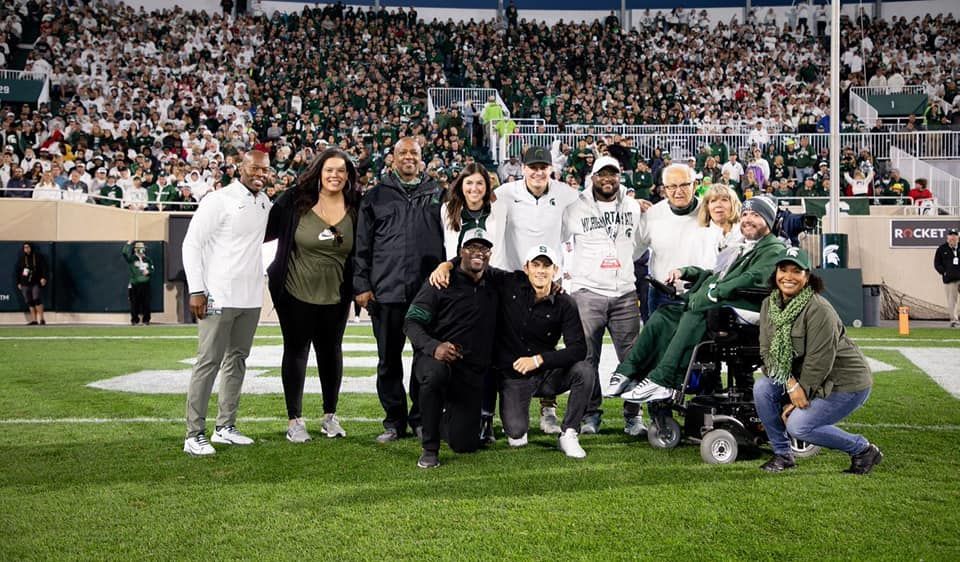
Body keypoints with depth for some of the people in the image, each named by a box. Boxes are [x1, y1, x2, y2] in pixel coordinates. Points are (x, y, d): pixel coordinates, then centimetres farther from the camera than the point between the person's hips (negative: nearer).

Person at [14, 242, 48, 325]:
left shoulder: (38, 257, 2)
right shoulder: (21, 259, 10)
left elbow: (44, 268, -3)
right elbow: (16, 271, 15)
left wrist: (44, 278, -17)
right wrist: (18, 283, 10)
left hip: (36, 283, -4)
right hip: (25, 284, 4)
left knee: (37, 299, -18)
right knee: (29, 302, 3)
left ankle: (41, 319, -15)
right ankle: (34, 320, 8)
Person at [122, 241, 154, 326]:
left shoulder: (148, 260, 12)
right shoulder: (132, 259, 1)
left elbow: (152, 270, 15)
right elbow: (124, 252, -15)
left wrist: (148, 272, -6)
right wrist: (128, 243, -12)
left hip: (145, 284, 3)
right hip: (135, 284, -2)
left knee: (146, 303, 2)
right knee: (134, 303, 0)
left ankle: (146, 320, 11)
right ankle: (134, 320, 9)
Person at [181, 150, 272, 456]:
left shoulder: (265, 203, 12)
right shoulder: (219, 200, -8)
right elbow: (191, 244, -9)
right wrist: (196, 290, -14)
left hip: (251, 298, 7)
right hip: (219, 297, -7)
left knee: (237, 360, 12)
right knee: (208, 363, -6)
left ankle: (226, 427, 21)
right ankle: (194, 435, -1)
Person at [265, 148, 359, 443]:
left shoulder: (356, 208, -4)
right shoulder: (294, 200, -8)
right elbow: (267, 229, -1)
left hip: (335, 296, 2)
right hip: (295, 292, -2)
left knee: (330, 351, 14)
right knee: (296, 350, 7)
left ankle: (330, 415, 29)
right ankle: (294, 420, 17)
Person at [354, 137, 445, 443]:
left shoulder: (437, 194, 12)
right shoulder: (375, 197, 10)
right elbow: (362, 245, 7)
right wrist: (361, 285, 0)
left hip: (429, 291, 0)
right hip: (386, 291, 0)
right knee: (389, 360, 5)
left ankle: (421, 418, 16)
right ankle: (395, 421, 16)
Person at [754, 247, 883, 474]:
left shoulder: (819, 310, -25)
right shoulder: (769, 305, -2)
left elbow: (819, 361, -24)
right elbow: (767, 351, -6)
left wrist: (798, 400, -18)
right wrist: (791, 384, -20)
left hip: (845, 382, -7)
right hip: (800, 377, 7)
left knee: (798, 425, -20)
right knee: (762, 387, -13)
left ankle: (863, 450, 1)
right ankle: (782, 454, 3)